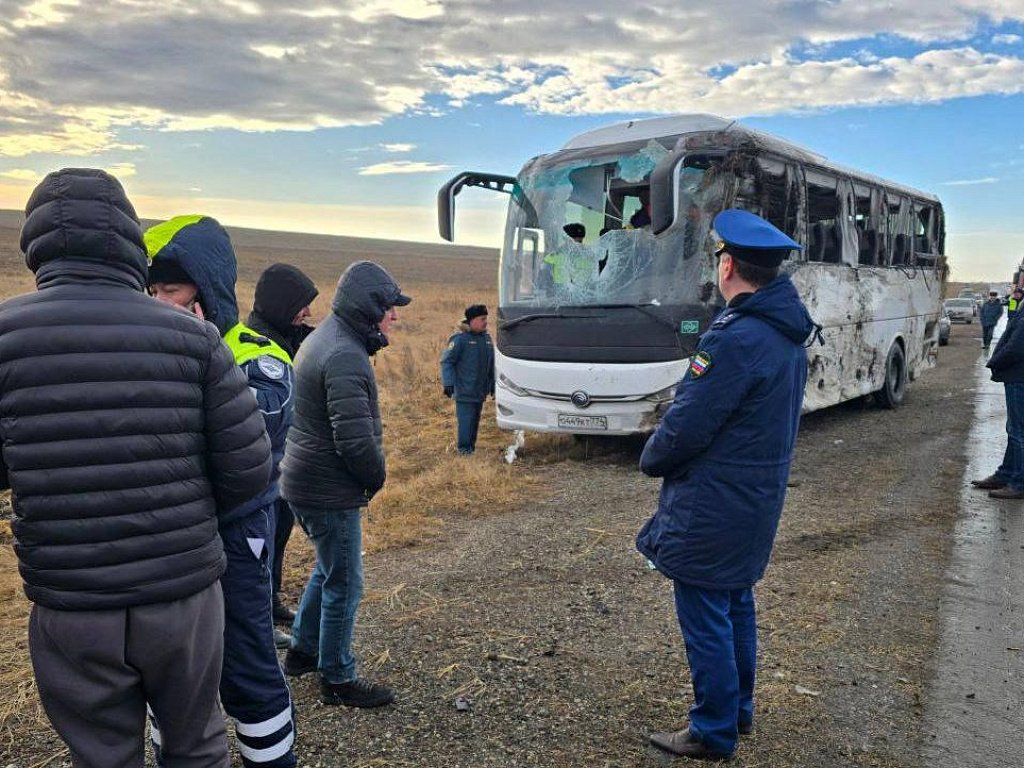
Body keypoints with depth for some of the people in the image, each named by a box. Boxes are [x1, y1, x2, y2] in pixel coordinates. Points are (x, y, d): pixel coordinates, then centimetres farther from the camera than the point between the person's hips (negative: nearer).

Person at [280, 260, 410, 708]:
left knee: (329, 568, 26)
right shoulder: (345, 356, -24)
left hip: (305, 482, 10)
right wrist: (377, 478, -10)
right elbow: (356, 439, -29)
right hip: (330, 492, -10)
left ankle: (302, 650, 41)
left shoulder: (326, 338, 11)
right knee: (343, 584, 4)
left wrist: (368, 477, 12)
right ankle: (337, 680, 21)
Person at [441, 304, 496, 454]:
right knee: (466, 419, -6)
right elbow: (446, 361, -11)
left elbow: (491, 363, 18)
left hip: (480, 390, 7)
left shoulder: (486, 337, 8)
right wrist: (448, 383, -18)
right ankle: (464, 448, 4)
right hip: (464, 390, -7)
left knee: (475, 419, 14)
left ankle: (472, 446, 25)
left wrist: (492, 384, 18)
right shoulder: (460, 338, -13)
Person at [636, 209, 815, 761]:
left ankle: (713, 733, 21)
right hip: (758, 501, 10)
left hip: (711, 508, -10)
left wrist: (651, 459, -3)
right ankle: (738, 711, 39)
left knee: (705, 617, 5)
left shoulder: (736, 337, -25)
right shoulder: (788, 335, 6)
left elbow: (687, 424, -23)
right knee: (737, 606, 22)